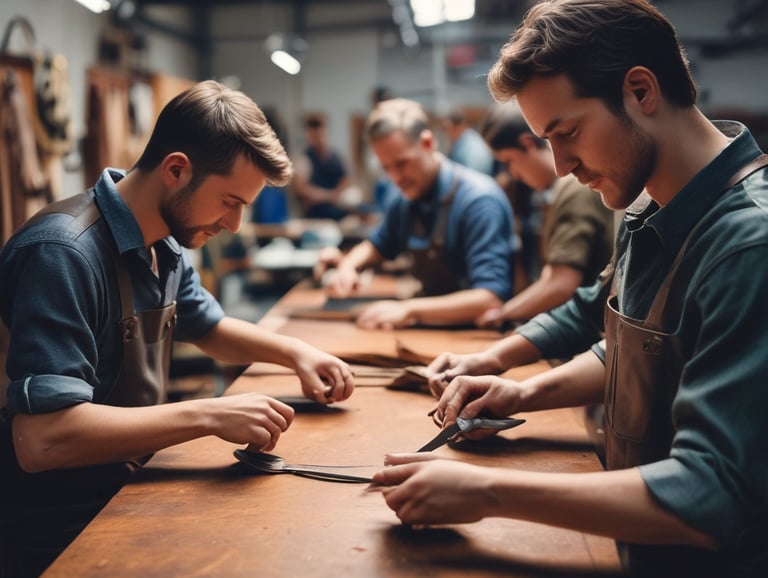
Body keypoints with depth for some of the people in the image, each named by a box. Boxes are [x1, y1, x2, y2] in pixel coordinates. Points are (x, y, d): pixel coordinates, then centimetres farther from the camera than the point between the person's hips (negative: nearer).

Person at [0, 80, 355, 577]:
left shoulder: (166, 246, 2)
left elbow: (209, 327, 21)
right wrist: (210, 416, -31)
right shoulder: (64, 254, -26)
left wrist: (293, 351, 3)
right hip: (63, 537, -7)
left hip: (127, 489, 8)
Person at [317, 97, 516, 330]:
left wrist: (408, 310, -30)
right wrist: (348, 265, 1)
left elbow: (491, 299, -27)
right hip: (432, 328, 6)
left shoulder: (478, 199, -19)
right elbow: (377, 246, 22)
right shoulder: (404, 202, 3)